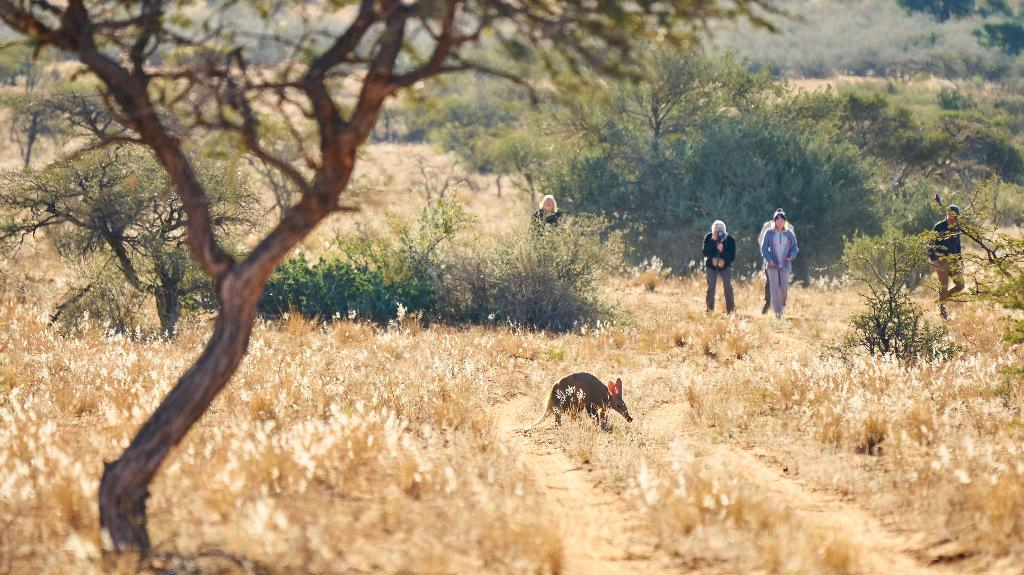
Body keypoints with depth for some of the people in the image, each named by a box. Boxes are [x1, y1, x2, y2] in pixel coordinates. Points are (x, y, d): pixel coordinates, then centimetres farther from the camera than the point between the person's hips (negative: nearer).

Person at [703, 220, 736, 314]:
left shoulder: (730, 240, -13)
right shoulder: (708, 238, -10)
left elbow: (732, 256, -14)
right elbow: (705, 252, -18)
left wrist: (723, 251, -32)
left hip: (725, 265, -1)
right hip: (711, 266, 1)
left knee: (728, 286, -12)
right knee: (711, 287, -7)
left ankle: (730, 310, -6)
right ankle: (710, 310, 1)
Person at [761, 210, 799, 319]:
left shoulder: (790, 234, 6)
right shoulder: (769, 233, 2)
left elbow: (794, 248, 9)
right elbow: (764, 248, 1)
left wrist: (791, 256, -11)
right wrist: (769, 259, -13)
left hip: (785, 265, 1)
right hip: (772, 265, -1)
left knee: (784, 287, -1)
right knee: (774, 288, -5)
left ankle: (782, 306, 25)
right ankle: (777, 312, -5)